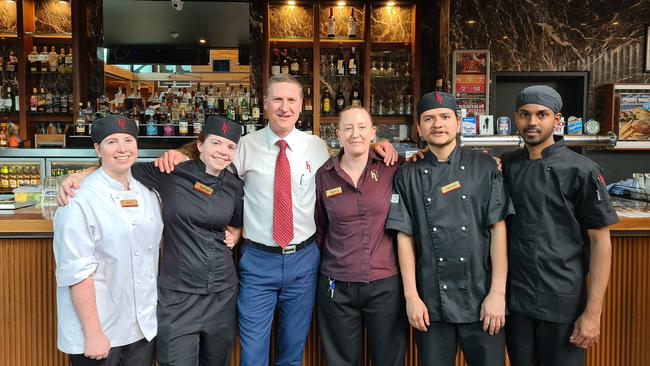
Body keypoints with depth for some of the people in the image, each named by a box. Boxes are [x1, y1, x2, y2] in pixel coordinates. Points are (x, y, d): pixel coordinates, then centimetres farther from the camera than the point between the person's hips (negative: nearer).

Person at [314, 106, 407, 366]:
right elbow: (319, 227, 10)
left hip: (386, 284, 0)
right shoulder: (324, 176, -1)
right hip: (337, 286, 1)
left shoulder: (391, 169, -3)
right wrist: (316, 267, 14)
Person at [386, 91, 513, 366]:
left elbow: (498, 229, -2)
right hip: (430, 302, 1)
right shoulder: (408, 176, 3)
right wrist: (411, 296, -5)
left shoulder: (485, 168, 2)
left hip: (481, 299, 0)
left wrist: (497, 293, -7)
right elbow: (405, 237, 0)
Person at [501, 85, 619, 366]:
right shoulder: (506, 166, 3)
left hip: (563, 302, -3)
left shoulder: (581, 171, -8)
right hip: (514, 299, 4)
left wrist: (593, 311, -12)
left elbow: (600, 241, -8)